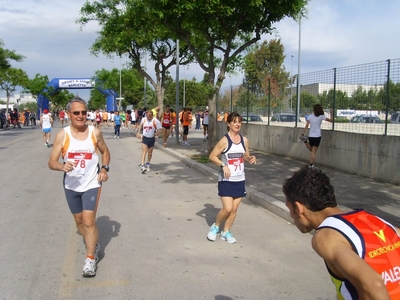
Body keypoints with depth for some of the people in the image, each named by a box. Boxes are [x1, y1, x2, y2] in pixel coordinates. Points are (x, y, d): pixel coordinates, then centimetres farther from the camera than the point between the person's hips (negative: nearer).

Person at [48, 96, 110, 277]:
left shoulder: (95, 132, -6)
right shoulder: (62, 135, -9)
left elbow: (105, 152, 10)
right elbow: (51, 162, -9)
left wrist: (104, 168, -7)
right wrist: (62, 166, -31)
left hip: (92, 184, -2)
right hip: (71, 185, 2)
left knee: (89, 220, -11)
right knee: (79, 220, 16)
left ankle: (90, 258, 2)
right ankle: (93, 245, 40)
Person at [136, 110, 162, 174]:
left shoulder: (155, 121, -13)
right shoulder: (143, 119, -2)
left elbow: (159, 129, -8)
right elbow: (140, 125, 20)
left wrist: (156, 134, -18)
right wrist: (138, 132, 16)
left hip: (151, 139, -1)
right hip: (144, 138, 1)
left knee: (150, 153, 12)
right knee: (144, 152, -12)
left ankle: (148, 164, 34)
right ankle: (142, 166, -19)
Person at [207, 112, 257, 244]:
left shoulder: (244, 140, 4)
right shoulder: (224, 140, -12)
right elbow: (212, 156, -11)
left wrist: (251, 158, -6)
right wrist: (223, 165, -23)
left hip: (239, 180, 5)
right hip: (226, 180, -5)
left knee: (234, 208, 8)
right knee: (227, 208, -11)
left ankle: (226, 232, 25)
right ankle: (215, 226, 17)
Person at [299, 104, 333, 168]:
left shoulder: (310, 116, 1)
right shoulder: (321, 116, -5)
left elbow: (306, 126, -6)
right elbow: (331, 120, -1)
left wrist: (303, 134, -5)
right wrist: (331, 115, 18)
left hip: (310, 136, 3)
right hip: (317, 136, -3)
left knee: (311, 150, 21)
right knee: (314, 152, 1)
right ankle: (311, 165, -3)